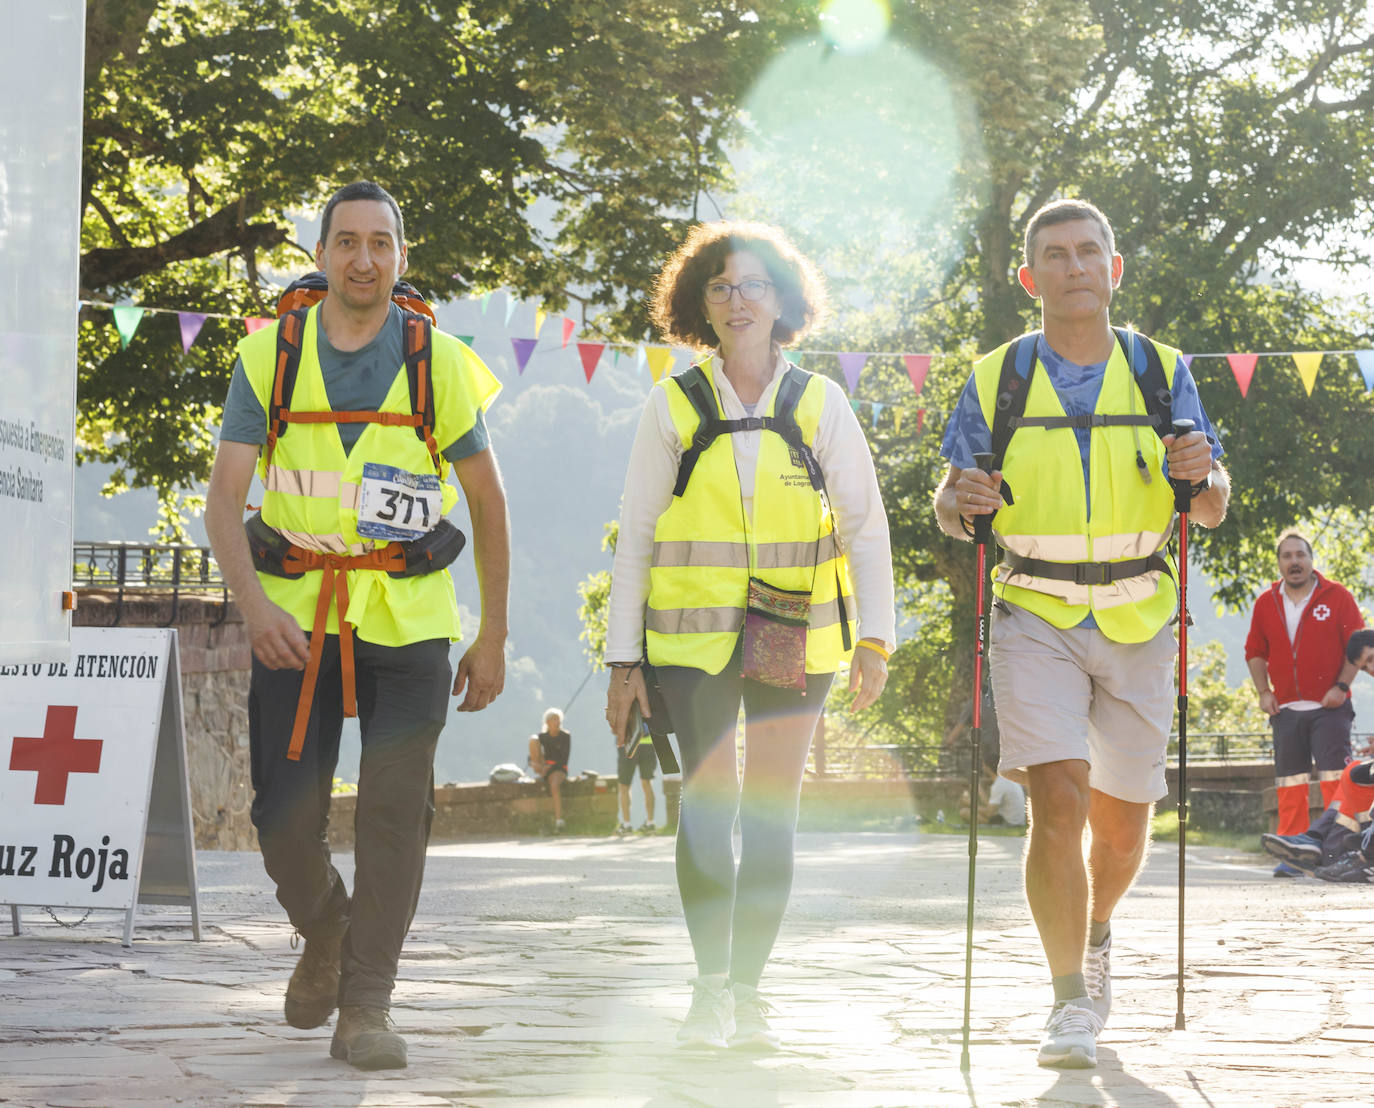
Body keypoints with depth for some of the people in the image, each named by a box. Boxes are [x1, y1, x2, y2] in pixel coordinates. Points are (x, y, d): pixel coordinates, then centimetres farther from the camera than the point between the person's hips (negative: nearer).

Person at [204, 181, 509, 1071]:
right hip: (295, 613, 1)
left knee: (394, 813, -8)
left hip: (408, 619, -1)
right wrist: (254, 602, -23)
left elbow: (488, 502, 7)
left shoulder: (441, 364, -2)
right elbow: (225, 499, -6)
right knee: (286, 821, 0)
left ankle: (367, 1006, 1)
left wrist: (494, 638, 5)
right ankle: (324, 931, 31)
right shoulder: (269, 356, -1)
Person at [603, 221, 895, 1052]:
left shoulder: (818, 402, 5)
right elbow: (637, 535, 6)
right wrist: (624, 658, 1)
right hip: (694, 631, -1)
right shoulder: (675, 405, 4)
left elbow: (865, 523, 6)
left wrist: (876, 637, -3)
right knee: (709, 802, -6)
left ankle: (747, 992, 9)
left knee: (771, 809, 2)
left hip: (796, 633, 1)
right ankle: (711, 989, 1)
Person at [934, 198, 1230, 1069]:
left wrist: (1202, 474, -20)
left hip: (1138, 623, 2)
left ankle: (1097, 937, 42)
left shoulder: (1162, 373, 3)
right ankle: (1070, 1004, -9)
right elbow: (950, 513, 4)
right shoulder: (996, 379, 1)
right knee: (1058, 801, -17)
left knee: (1123, 818, 10)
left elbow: (1215, 510, 2)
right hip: (1037, 618, -2)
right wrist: (963, 500, -19)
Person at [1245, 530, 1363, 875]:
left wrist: (1342, 685, -11)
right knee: (1289, 785, 3)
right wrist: (1263, 692, 6)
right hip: (1286, 710, 4)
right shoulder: (1266, 603, 10)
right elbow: (1254, 651, 18)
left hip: (1329, 708, -4)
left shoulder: (1337, 597, 0)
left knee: (1335, 779, -10)